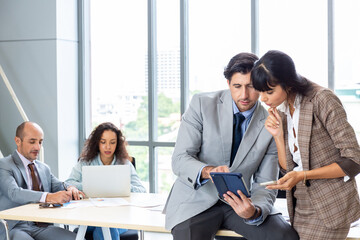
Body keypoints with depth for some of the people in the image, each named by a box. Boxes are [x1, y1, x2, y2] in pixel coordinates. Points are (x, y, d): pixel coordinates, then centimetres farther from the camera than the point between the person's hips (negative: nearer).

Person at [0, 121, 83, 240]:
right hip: (15, 228, -6)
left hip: (42, 226, 6)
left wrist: (69, 189, -14)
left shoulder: (44, 168, 22)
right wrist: (48, 197, -34)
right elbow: (14, 193, -19)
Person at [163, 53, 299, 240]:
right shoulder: (202, 104, -6)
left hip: (238, 202, 1)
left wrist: (254, 211, -25)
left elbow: (265, 184, -2)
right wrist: (208, 171, -32)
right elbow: (180, 159, -10)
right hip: (196, 200, -1)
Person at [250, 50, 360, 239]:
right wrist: (278, 135, -7)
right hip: (300, 207, 7)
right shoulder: (281, 111, 7)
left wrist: (303, 175, -22)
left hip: (329, 207, -7)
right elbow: (288, 168, 9)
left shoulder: (322, 100, -15)